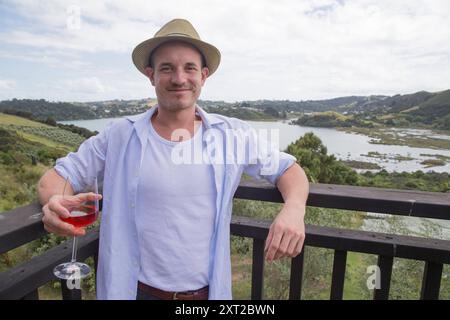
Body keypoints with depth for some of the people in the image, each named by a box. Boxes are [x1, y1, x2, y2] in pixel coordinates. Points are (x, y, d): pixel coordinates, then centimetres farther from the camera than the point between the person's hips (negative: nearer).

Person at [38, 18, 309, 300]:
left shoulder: (234, 135, -7)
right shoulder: (119, 137, -8)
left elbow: (289, 169, 1)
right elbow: (60, 175, -2)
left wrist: (294, 210, -20)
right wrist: (55, 202, -26)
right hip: (136, 291, 0)